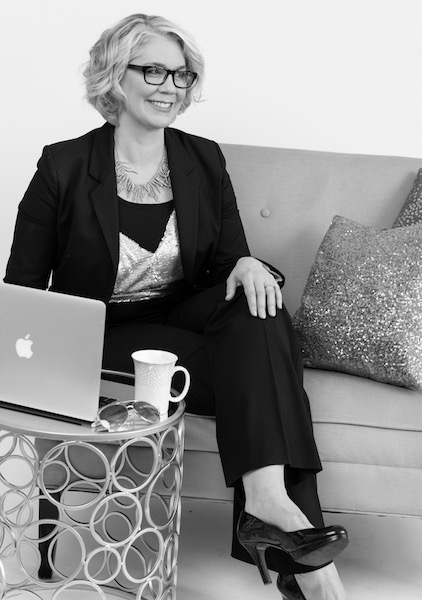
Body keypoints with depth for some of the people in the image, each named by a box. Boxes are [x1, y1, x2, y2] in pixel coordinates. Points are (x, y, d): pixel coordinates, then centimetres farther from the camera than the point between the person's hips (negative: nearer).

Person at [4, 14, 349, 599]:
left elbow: (228, 261, 6)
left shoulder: (204, 161, 6)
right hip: (104, 337, -4)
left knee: (258, 311, -30)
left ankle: (267, 499, -37)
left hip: (184, 317, 4)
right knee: (255, 367, -27)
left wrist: (247, 264, -20)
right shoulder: (64, 166, -5)